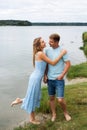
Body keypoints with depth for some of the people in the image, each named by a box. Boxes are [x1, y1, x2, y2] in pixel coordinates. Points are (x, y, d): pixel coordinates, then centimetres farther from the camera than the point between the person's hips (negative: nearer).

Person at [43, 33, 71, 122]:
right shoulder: (47, 50, 2)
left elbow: (68, 64, -9)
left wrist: (62, 75, -14)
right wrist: (45, 75, 1)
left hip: (59, 79, -4)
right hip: (50, 79, 4)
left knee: (60, 100, -4)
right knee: (51, 98, 13)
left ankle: (65, 112, 24)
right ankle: (54, 114, 32)